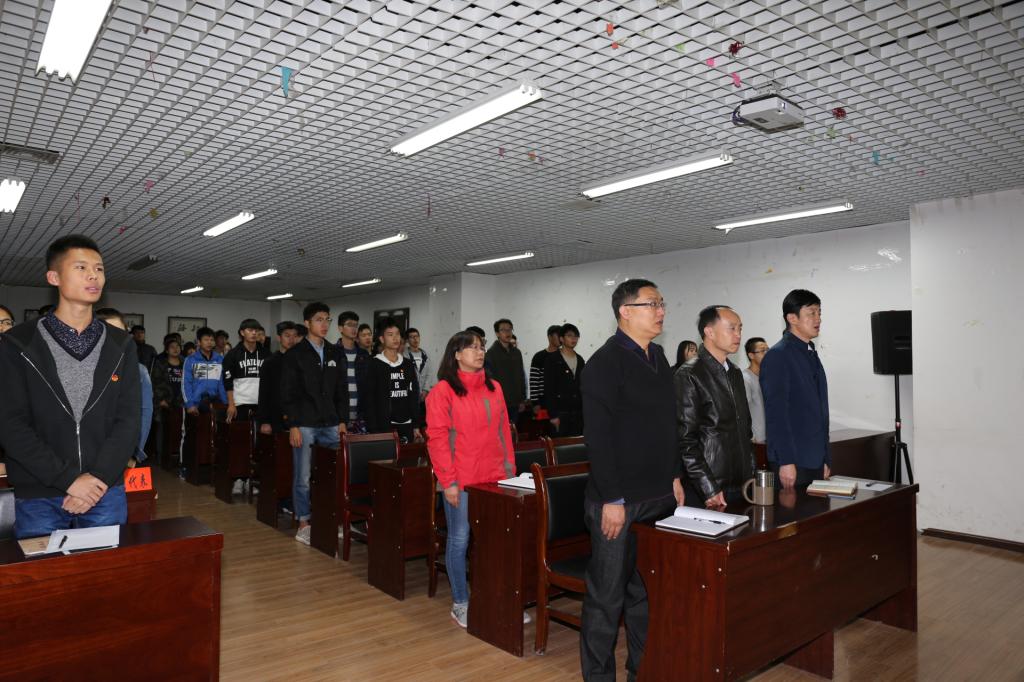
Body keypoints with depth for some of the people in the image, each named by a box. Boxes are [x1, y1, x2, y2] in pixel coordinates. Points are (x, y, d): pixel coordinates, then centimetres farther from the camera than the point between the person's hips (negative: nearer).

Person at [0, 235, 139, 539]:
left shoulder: (122, 346, 4)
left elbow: (128, 420, -1)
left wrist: (98, 478, -13)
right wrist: (69, 479, -16)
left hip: (106, 492, 2)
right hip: (38, 497, -2)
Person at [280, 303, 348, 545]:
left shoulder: (335, 353, 11)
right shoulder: (295, 354, -1)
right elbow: (288, 393, -5)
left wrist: (342, 421, 6)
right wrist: (293, 426, -11)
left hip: (331, 425, 4)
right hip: (304, 425, -4)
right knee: (303, 477, 3)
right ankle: (303, 524, 15)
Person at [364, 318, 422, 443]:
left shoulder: (408, 365, 12)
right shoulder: (375, 364, -1)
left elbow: (414, 397, 13)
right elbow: (370, 400, -4)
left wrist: (416, 426, 8)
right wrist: (373, 430, -11)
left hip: (406, 425, 4)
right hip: (384, 426, -4)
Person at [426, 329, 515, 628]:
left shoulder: (494, 388, 10)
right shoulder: (443, 391, -6)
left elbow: (504, 431, 14)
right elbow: (437, 439, -9)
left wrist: (510, 469, 10)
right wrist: (448, 481, -11)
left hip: (495, 478, 5)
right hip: (461, 480, -5)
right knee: (459, 540, 5)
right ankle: (460, 604, 19)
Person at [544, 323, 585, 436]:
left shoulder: (580, 360, 13)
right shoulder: (553, 359, -3)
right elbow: (548, 389, -8)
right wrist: (553, 415, -13)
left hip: (578, 413, 5)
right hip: (561, 413, -5)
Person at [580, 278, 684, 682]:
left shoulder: (658, 357, 12)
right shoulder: (605, 363, -13)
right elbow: (598, 437, -18)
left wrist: (674, 477, 15)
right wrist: (611, 500, -19)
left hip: (659, 497, 8)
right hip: (619, 501, -8)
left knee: (647, 589, 17)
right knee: (607, 594, 4)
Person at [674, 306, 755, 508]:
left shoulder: (736, 373, 14)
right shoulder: (688, 376, -11)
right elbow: (685, 439, -15)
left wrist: (751, 475, 13)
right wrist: (709, 490, -16)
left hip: (741, 486, 7)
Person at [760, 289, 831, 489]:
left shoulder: (812, 355, 16)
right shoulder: (777, 356, -11)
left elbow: (819, 411, 18)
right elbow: (776, 413, -16)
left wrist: (826, 458, 15)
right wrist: (786, 461, -20)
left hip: (816, 461, 8)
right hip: (792, 462, -8)